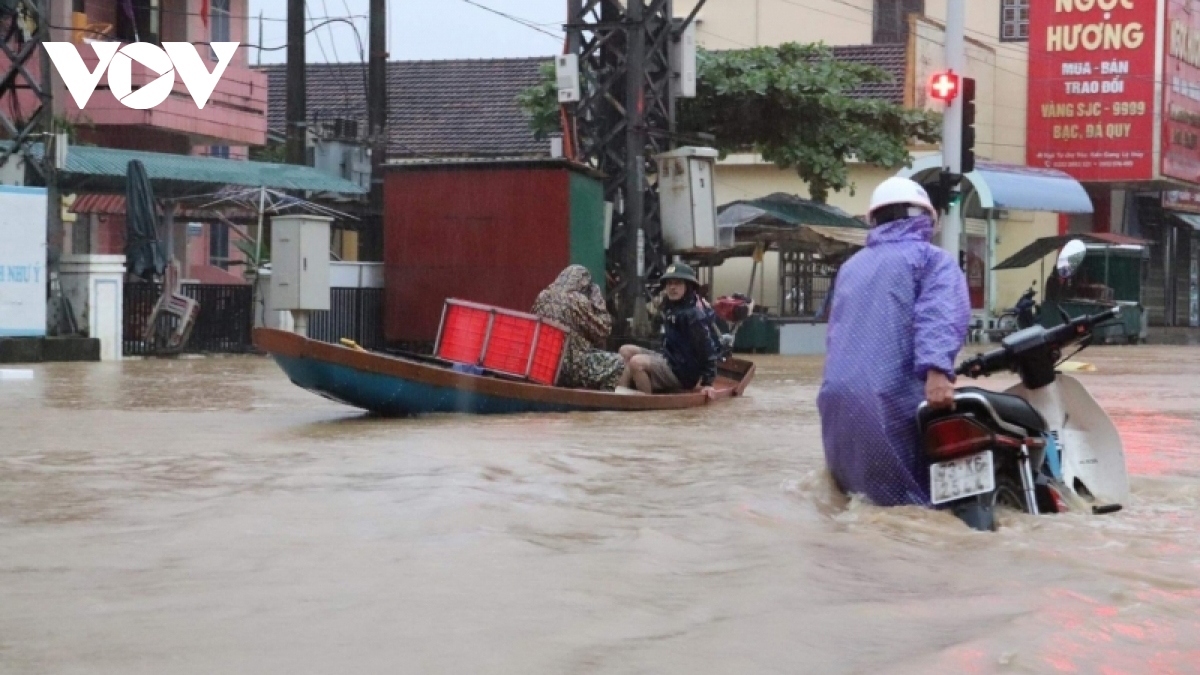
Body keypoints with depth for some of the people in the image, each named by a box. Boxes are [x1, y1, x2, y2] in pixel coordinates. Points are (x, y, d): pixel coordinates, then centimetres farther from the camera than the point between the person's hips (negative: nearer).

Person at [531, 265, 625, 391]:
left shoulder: (542, 297, 5)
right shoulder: (578, 301, -12)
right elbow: (603, 331, -4)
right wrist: (597, 298, 3)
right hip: (572, 366, -7)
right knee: (617, 363, 10)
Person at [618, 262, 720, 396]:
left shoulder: (694, 314, -19)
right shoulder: (671, 305, 9)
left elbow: (707, 348, -19)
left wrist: (707, 382, -20)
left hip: (683, 372, -10)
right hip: (669, 360, 10)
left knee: (637, 362, -28)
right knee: (626, 351, 12)